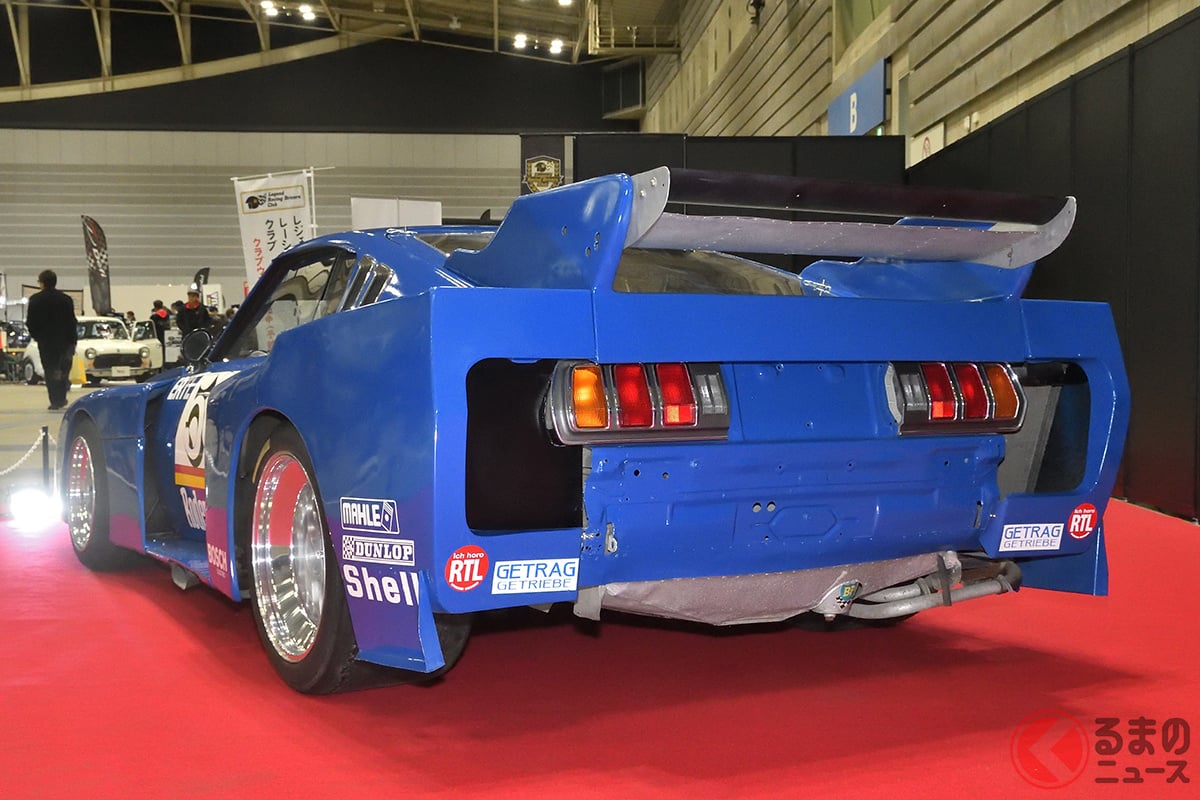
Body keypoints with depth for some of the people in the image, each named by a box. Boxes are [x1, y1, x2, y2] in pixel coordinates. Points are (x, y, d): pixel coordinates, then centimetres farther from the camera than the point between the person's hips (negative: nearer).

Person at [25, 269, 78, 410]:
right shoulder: (66, 299, -4)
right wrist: (72, 341, 1)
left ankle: (55, 401, -2)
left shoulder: (35, 300, -5)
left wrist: (36, 335, 14)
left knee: (50, 371, 3)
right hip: (63, 340, 1)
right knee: (62, 369, 15)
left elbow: (30, 322, -3)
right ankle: (61, 399, 11)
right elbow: (71, 322, -4)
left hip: (44, 341, -1)